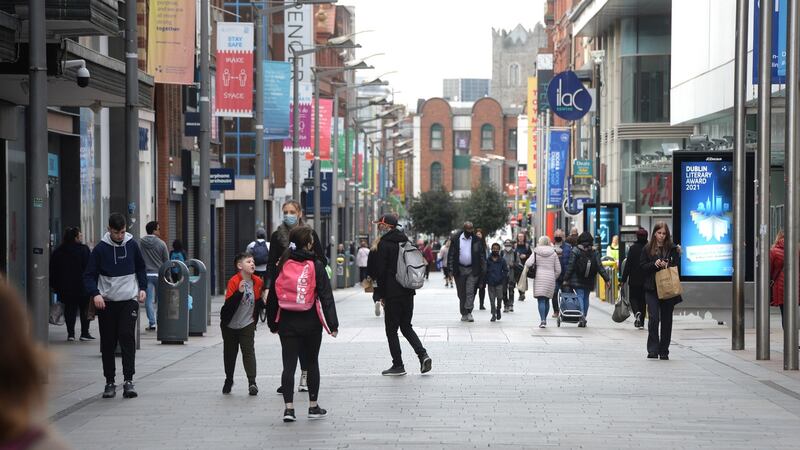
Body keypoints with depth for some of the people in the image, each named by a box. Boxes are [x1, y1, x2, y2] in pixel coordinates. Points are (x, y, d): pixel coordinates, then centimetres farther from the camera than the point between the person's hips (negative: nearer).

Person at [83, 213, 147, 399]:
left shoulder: (132, 245, 2)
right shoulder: (101, 249, -4)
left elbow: (141, 268, 17)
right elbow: (89, 275, -2)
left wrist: (142, 288, 4)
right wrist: (95, 294, -18)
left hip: (129, 300, 0)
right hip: (106, 302, 0)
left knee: (127, 338, -13)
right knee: (108, 343, 4)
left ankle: (128, 381, -14)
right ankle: (110, 382, 13)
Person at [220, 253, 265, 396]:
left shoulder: (258, 282, -3)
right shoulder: (233, 281, -17)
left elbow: (259, 301, 14)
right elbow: (228, 303, -26)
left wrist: (263, 302, -7)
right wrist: (239, 292, -39)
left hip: (247, 324, 2)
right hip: (230, 324, -1)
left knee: (248, 351, -10)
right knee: (230, 352, 13)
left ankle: (252, 382, -13)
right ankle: (229, 380, 30)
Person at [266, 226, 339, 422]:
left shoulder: (282, 265, 1)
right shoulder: (316, 266, -7)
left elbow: (273, 295, 5)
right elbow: (326, 296, -8)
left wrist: (273, 323, 13)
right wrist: (333, 324, -5)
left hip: (287, 323, 1)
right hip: (311, 323, -1)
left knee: (288, 365, 2)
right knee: (312, 363, 13)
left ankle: (289, 408, -7)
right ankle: (313, 406, 19)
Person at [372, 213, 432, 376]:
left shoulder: (384, 244, -10)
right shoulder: (405, 242, 12)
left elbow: (380, 271, -12)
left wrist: (380, 294, -6)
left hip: (392, 294, -7)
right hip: (408, 292, 7)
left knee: (391, 330, 2)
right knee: (406, 326, 16)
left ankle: (398, 365, 3)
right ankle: (423, 355, -1)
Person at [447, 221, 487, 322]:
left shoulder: (477, 239, 0)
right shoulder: (455, 239, 0)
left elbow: (482, 255, 5)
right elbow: (451, 254, 4)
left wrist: (483, 270, 0)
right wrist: (451, 268, -2)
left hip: (472, 270, -1)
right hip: (460, 270, 1)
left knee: (470, 292, -11)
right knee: (462, 294, 6)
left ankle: (468, 312, -9)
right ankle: (464, 314, 14)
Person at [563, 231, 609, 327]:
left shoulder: (575, 251, -6)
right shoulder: (594, 253, 2)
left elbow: (570, 266, -7)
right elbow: (600, 267, -1)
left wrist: (566, 279, -4)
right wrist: (607, 279, 1)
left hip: (577, 280, -3)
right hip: (589, 281, 3)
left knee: (580, 297, -5)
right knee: (586, 298, 13)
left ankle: (582, 316, -24)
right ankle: (584, 318, 16)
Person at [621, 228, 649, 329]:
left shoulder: (633, 248, -8)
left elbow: (628, 264, -9)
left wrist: (624, 280, -5)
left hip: (634, 279, -3)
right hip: (646, 279, 3)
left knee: (633, 298, 10)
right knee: (643, 300, 12)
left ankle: (637, 312, -20)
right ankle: (641, 322, 12)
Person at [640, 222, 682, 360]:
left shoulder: (672, 248, 4)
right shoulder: (647, 249, 5)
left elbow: (677, 266, 3)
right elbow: (642, 266, 2)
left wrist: (667, 265, -17)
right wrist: (654, 264, -14)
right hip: (652, 289, -1)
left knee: (666, 320, 5)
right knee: (654, 318, -10)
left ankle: (664, 351, 13)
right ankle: (653, 350, -4)